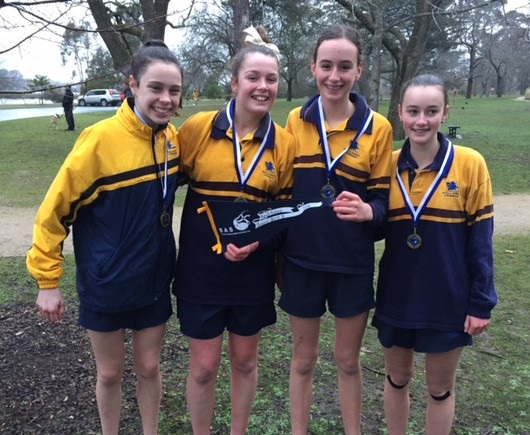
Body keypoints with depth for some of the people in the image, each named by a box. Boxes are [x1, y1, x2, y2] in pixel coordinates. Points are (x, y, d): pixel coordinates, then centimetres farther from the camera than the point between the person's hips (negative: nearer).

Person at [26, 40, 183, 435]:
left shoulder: (173, 137, -6)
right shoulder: (101, 139, -19)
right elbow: (56, 209, -12)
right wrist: (48, 280, -9)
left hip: (154, 280, 3)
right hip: (105, 283, -3)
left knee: (149, 367, 17)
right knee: (110, 372, 15)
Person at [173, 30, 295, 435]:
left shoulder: (286, 143, -4)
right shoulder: (198, 128, -9)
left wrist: (257, 240, -12)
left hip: (253, 272, 2)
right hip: (201, 269, -1)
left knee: (245, 361, 18)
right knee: (204, 366, 10)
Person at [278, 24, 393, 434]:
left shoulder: (378, 127, -5)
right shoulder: (296, 121, -1)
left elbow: (381, 200, -3)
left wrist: (366, 211, -25)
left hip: (352, 263, -1)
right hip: (301, 260, 1)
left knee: (348, 359, 15)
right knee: (304, 358, 15)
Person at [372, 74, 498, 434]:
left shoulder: (470, 164, -10)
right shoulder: (388, 165, -3)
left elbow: (480, 238, -7)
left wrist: (481, 303, -8)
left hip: (448, 300, -2)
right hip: (397, 297, 3)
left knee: (440, 387, 15)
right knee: (397, 378, 19)